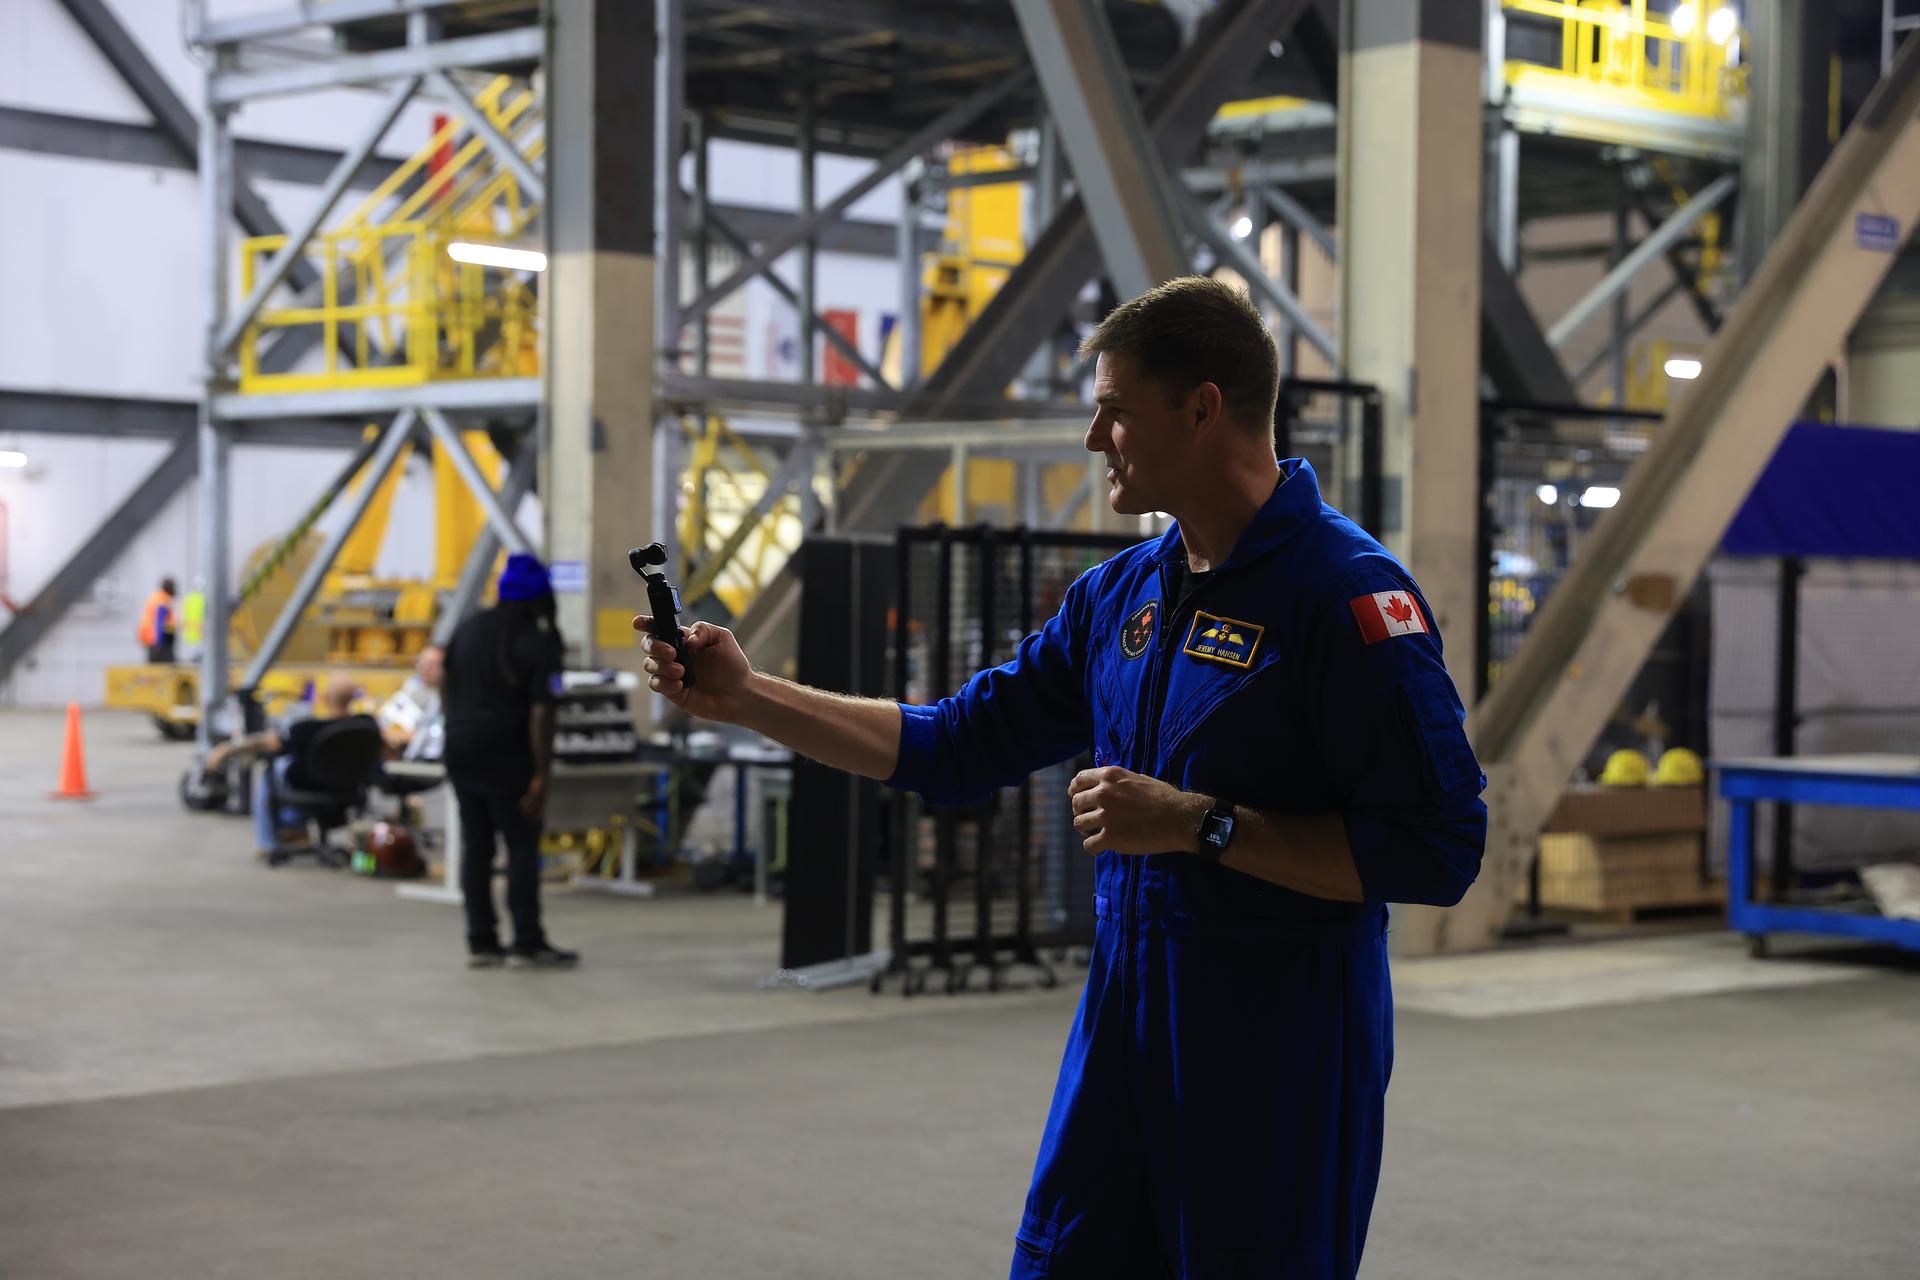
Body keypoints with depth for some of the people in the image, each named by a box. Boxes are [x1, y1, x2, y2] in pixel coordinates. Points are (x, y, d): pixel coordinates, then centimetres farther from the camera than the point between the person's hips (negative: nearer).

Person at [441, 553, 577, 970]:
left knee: (475, 845, 10)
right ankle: (528, 944, 0)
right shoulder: (539, 642, -11)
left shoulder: (470, 627, 7)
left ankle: (481, 942, 12)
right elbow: (541, 713, -17)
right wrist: (542, 776, -15)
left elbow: (444, 683, 15)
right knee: (522, 846, 0)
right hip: (506, 757, -6)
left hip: (460, 751, 6)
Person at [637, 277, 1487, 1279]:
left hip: (1279, 1063, -7)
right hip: (1120, 1034, 7)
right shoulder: (1120, 594, 11)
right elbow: (958, 745, 17)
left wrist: (1200, 822, -20)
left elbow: (1438, 850, -20)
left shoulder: (1348, 594, -15)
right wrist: (746, 697, 12)